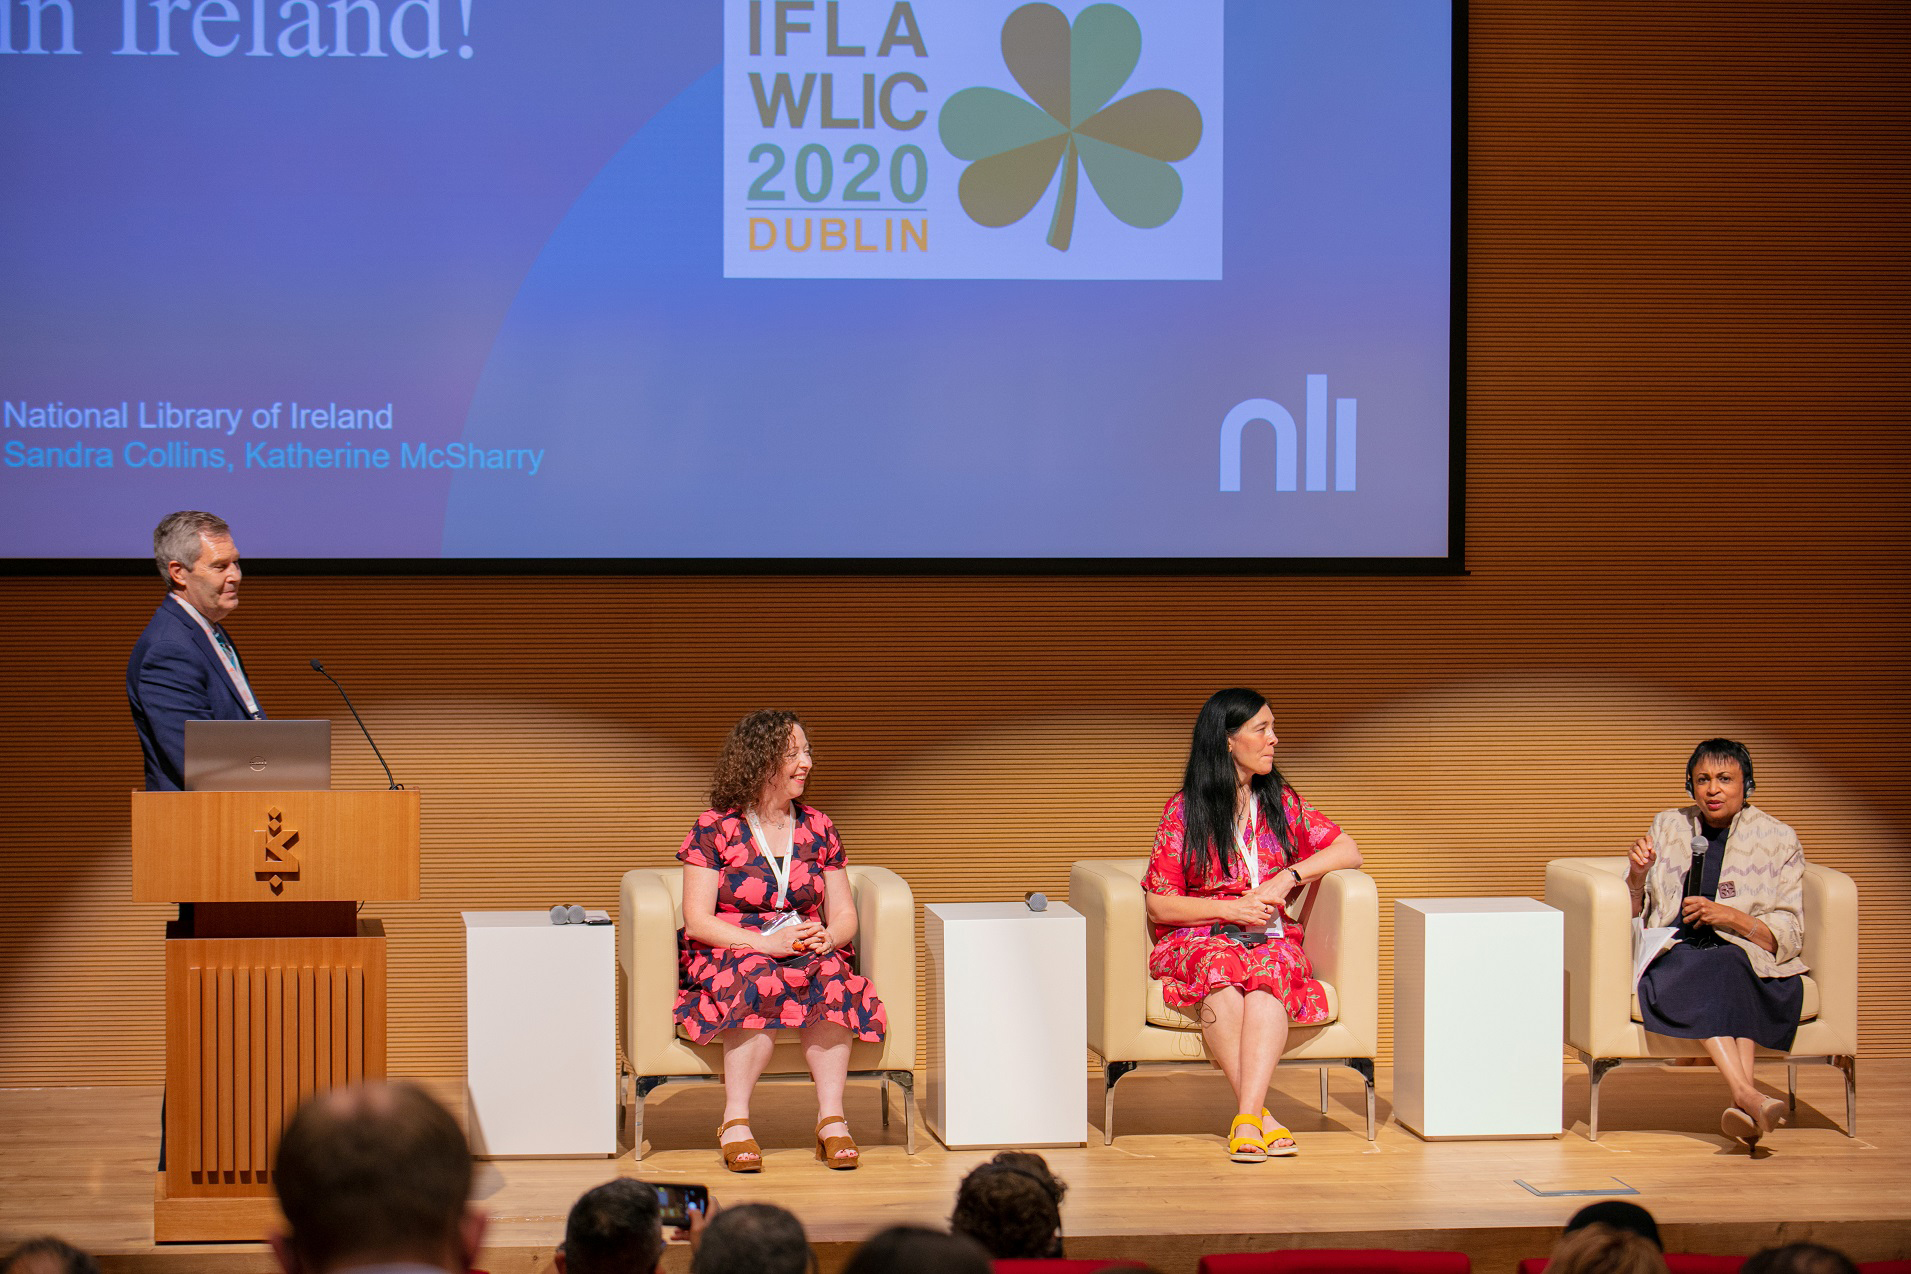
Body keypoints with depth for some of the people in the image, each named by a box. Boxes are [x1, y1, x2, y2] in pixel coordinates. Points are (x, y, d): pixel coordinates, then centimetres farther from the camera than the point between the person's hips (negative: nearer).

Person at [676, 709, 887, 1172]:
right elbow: (698, 919, -6)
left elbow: (844, 915, 12)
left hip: (808, 952, 3)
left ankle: (832, 1118, -36)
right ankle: (736, 1121, -36)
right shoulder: (714, 828, 0)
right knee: (761, 980, -38)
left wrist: (826, 938, -13)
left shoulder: (817, 828, 13)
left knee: (831, 976, -33)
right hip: (730, 954, -3)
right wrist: (765, 943, -20)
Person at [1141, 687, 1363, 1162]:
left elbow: (1348, 851, 9)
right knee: (1221, 969, -38)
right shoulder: (1184, 811, 4)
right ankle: (1263, 1114, -42)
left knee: (1269, 966, -35)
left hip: (1270, 937, 2)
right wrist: (1230, 909, -12)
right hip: (1198, 939, -2)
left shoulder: (1282, 803, 14)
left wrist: (1286, 878, -6)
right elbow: (1159, 905, 1)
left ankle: (1247, 1118, -49)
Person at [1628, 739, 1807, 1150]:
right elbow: (1633, 919, 17)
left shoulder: (1777, 839, 8)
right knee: (1711, 974, -35)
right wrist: (1637, 877, -5)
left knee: (1727, 967, -37)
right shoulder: (1667, 827, 16)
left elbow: (1789, 936, 2)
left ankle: (1741, 1102, -49)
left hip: (1747, 954, -1)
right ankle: (1749, 1096, -50)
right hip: (1674, 954, 1)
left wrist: (1729, 916, -13)